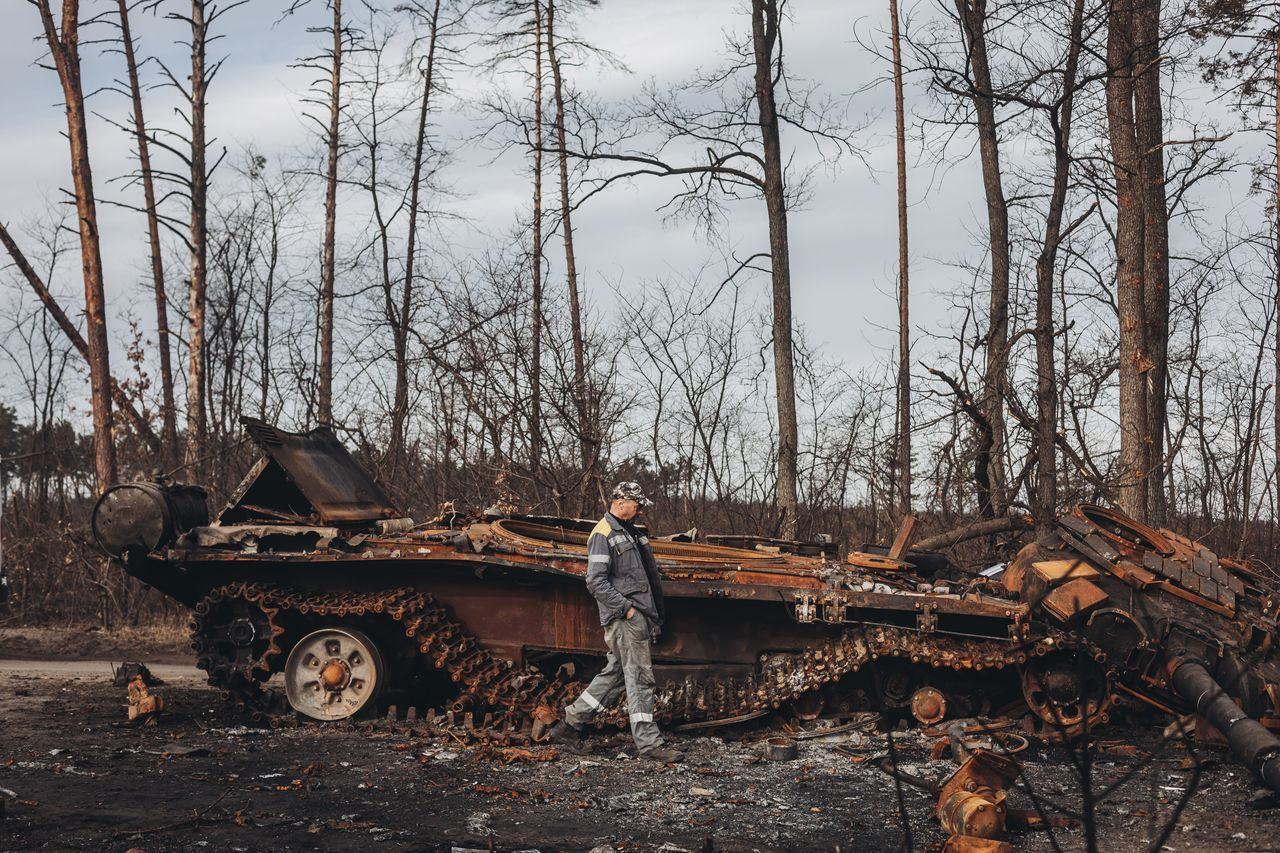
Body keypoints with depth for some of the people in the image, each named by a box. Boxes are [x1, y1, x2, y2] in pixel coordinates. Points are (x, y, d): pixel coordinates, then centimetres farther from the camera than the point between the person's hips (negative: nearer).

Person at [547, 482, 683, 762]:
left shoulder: (631, 532, 19)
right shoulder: (603, 534, -10)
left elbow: (650, 575, 25)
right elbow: (596, 582, -17)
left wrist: (655, 614, 17)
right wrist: (626, 608, -18)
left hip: (639, 614, 9)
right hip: (624, 618, -9)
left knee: (614, 673, 12)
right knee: (640, 677, -6)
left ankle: (570, 723, 19)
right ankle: (648, 742, -2)